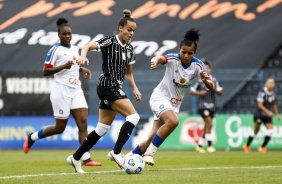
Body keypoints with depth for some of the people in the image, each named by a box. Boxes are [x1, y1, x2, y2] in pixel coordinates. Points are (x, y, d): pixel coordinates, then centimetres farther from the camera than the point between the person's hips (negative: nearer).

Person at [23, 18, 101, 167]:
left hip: (76, 90, 6)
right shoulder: (56, 50, -8)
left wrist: (82, 69, 11)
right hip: (61, 90, -6)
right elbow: (45, 72, -11)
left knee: (83, 123, -8)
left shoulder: (75, 48, 13)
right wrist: (63, 66, -23)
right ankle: (31, 138, 23)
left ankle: (86, 159, -13)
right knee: (60, 128, 0)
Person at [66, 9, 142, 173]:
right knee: (133, 116, -18)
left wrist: (135, 89, 7)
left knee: (102, 129, 9)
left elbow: (128, 73, 21)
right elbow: (89, 46, -21)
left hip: (116, 89, 8)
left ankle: (75, 158, 17)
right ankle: (116, 152, -17)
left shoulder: (129, 49, 13)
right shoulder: (110, 41, -8)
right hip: (107, 86, -8)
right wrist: (83, 55, -43)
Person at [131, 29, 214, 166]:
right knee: (173, 121, -32)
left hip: (175, 104, 5)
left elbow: (210, 87, -16)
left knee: (153, 138, 0)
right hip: (160, 97, -5)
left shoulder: (198, 65, -9)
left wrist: (205, 80, -39)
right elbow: (161, 58, -40)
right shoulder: (173, 59, -18)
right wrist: (155, 60, -64)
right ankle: (148, 153, -24)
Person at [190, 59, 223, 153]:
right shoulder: (200, 81, -2)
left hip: (211, 106, 5)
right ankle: (210, 145, -18)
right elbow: (191, 91, 3)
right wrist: (200, 93, -13)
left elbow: (220, 92, 6)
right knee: (209, 124, -19)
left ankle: (200, 145, 20)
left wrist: (215, 89, -14)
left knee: (206, 127, 8)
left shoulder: (214, 80, 6)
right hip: (203, 105, -5)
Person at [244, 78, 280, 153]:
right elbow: (260, 105, -21)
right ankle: (247, 146, 23)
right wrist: (268, 111, -29)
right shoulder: (262, 93, -17)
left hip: (268, 115, 6)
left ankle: (263, 147, 0)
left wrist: (277, 114, 15)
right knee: (255, 131, 2)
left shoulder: (272, 93, 4)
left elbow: (274, 104, 18)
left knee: (270, 130, -11)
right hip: (259, 114, -6)